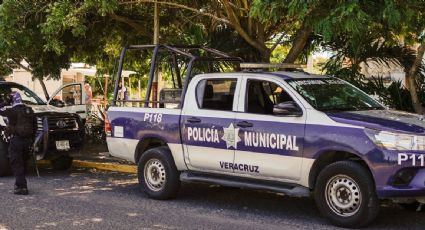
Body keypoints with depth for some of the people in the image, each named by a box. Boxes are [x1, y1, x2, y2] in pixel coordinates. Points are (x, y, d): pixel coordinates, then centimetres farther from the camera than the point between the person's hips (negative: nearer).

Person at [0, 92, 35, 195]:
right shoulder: (29, 110, 9)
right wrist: (31, 139, 19)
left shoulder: (11, 110, -12)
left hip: (16, 140, -7)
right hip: (27, 140, 7)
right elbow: (34, 126, 13)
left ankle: (22, 186, -10)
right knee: (22, 163, 18)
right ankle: (20, 184, 26)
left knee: (17, 164, -4)